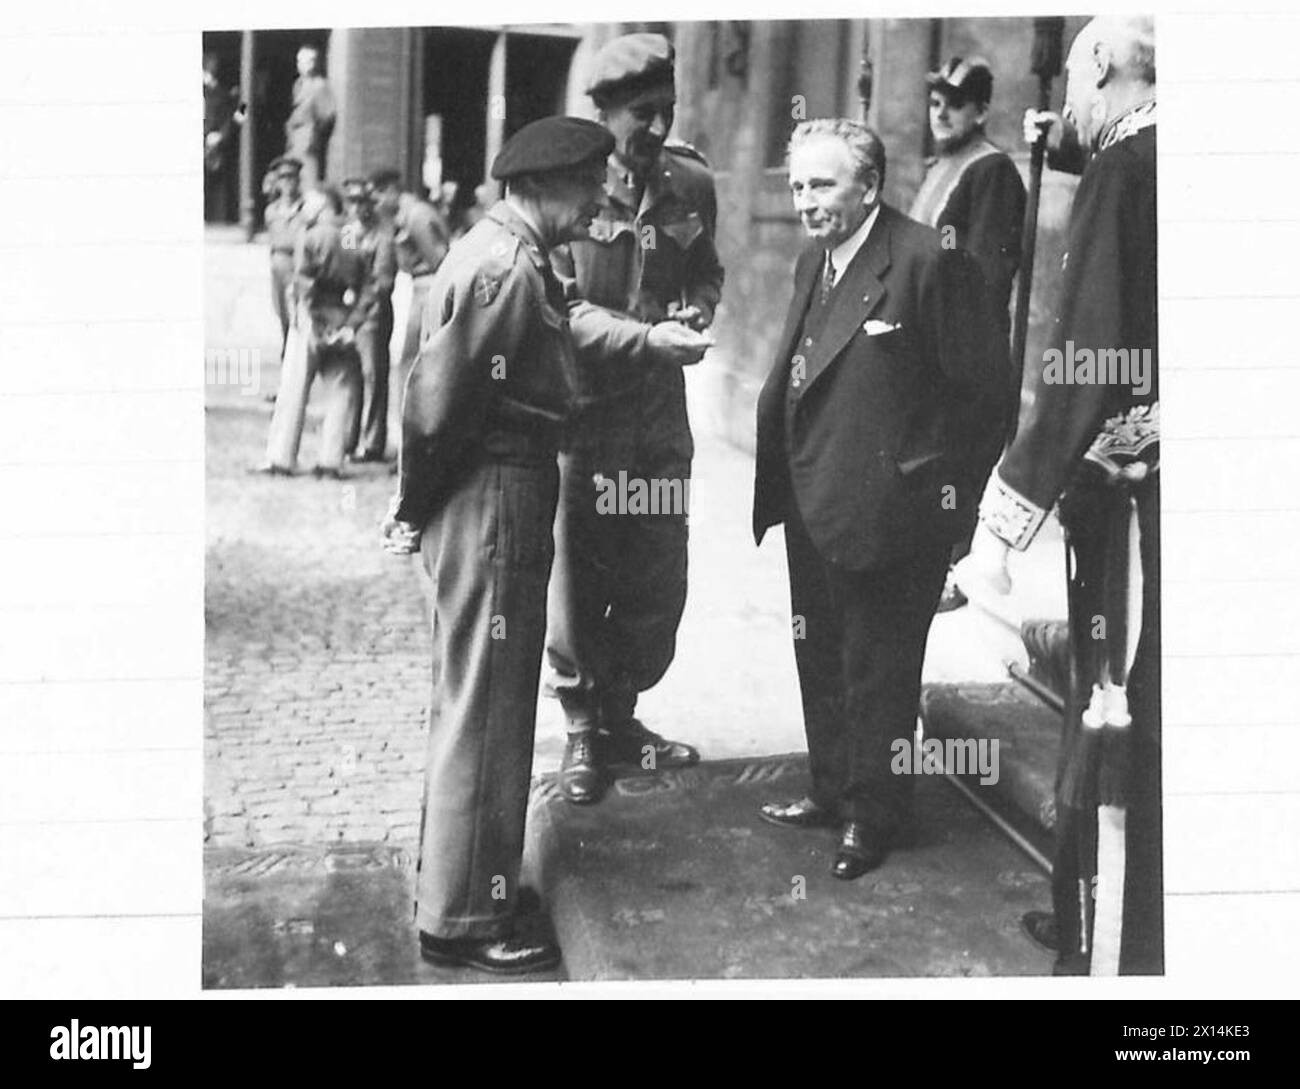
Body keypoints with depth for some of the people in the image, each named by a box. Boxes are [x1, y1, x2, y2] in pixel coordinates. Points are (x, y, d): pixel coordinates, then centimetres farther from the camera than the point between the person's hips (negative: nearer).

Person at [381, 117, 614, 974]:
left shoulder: (503, 253, 13)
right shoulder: (507, 268, -20)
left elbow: (440, 398, 15)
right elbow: (437, 400, -23)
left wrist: (418, 506, 15)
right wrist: (417, 510, -11)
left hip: (493, 501, 11)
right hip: (494, 503, -11)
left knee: (474, 701, 22)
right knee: (487, 711, -2)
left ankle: (454, 872, 37)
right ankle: (464, 919, 9)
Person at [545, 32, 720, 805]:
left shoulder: (693, 184, 3)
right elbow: (560, 308, -13)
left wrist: (697, 312, -5)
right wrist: (648, 337, -23)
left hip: (662, 412, 4)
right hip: (584, 409, -4)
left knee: (658, 580, 10)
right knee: (580, 575, 4)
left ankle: (621, 715, 31)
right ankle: (583, 731, 22)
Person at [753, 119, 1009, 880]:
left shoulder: (928, 262, -16)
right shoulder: (814, 261, 10)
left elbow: (984, 388, -15)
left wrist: (941, 494, -11)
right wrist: (784, 483, 6)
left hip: (884, 517, -8)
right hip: (812, 506, 8)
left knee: (879, 669, 5)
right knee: (821, 660, 19)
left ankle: (875, 816, 21)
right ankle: (833, 790, 36)